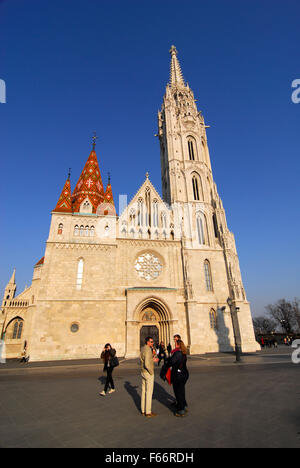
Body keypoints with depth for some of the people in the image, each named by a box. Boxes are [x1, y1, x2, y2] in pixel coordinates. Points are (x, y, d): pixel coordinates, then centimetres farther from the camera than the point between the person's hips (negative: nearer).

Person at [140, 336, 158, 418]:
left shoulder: (143, 349, 7)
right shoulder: (148, 350, -24)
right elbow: (147, 364, -30)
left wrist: (152, 360, 13)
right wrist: (151, 372, -16)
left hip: (143, 372, 9)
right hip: (148, 373, -9)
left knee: (144, 391, 16)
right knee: (149, 392, 2)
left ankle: (143, 410, 26)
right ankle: (148, 412, 12)